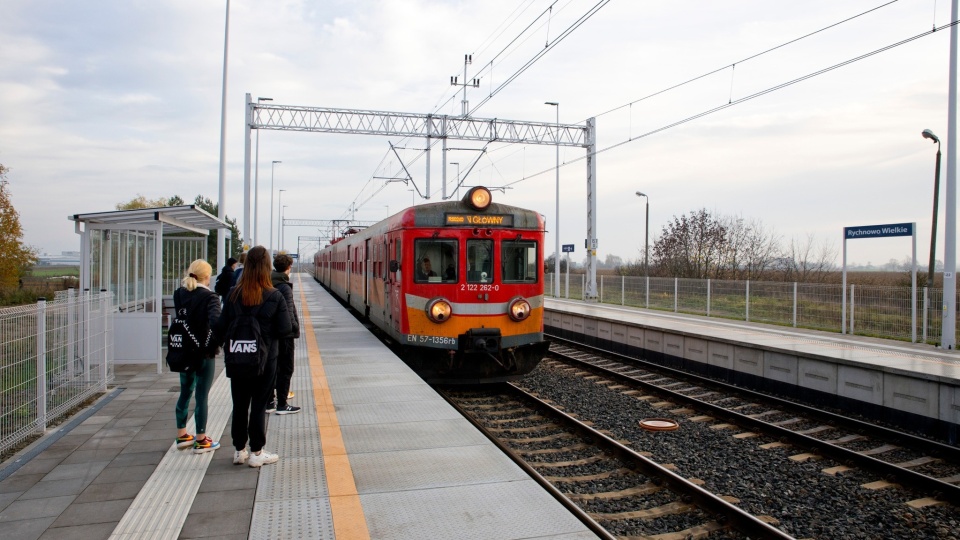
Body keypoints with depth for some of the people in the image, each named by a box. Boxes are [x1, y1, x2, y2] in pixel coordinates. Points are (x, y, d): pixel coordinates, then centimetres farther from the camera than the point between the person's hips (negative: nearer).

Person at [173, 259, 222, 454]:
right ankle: (201, 441, 10)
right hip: (204, 352, -6)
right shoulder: (209, 297, -16)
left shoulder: (179, 294, 3)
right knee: (201, 396, 2)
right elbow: (215, 321, -30)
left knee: (185, 393, 19)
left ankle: (182, 436, 29)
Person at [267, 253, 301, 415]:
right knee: (285, 369, 2)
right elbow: (288, 312, -23)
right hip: (284, 333, -8)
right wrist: (295, 327, -11)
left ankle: (269, 402, 22)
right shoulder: (284, 287, -18)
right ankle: (281, 405, 5)